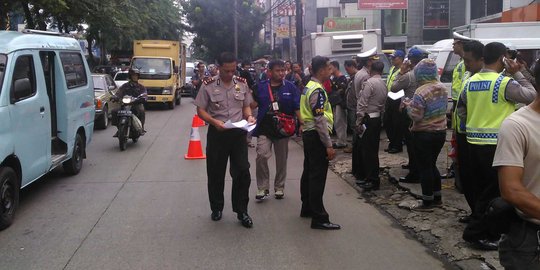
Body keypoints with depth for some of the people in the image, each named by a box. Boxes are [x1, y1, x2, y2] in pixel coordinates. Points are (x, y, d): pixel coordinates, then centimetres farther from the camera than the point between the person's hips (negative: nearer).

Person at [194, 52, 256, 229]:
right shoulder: (208, 86, -5)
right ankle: (216, 208, 27)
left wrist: (249, 116, -7)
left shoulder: (242, 84, 5)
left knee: (242, 172, -1)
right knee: (215, 173, 9)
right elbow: (200, 110, -2)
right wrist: (214, 122, -18)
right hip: (217, 133, -2)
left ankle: (241, 211, 11)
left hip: (238, 133, 2)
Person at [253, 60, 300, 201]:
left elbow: (297, 108, 0)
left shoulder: (290, 87, 2)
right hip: (264, 128, -1)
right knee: (261, 155, -15)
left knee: (281, 159, 10)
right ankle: (262, 188, -3)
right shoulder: (261, 87, 3)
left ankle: (279, 187, 25)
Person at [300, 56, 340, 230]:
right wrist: (329, 145, -22)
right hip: (316, 136, -11)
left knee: (309, 173, 18)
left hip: (308, 133, 11)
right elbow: (320, 120, -23)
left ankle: (307, 208, 31)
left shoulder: (308, 87, 13)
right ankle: (319, 219, -5)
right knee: (318, 176, -8)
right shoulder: (317, 91, -19)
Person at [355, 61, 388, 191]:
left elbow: (362, 104, -18)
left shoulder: (369, 82, -14)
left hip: (368, 119, -8)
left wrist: (358, 122, -15)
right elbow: (383, 105, 12)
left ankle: (373, 181, 1)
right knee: (373, 150, 14)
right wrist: (380, 116, 16)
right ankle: (368, 177, 23)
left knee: (368, 150, -3)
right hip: (378, 118, 9)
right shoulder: (384, 85, 11)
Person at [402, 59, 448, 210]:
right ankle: (437, 198, 27)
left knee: (424, 167, 4)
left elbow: (416, 116, -21)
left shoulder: (421, 92, -20)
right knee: (432, 165, 20)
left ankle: (427, 202, 11)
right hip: (440, 132, 7)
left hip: (424, 135, -7)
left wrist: (408, 106, -3)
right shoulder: (442, 88, 2)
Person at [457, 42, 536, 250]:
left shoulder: (471, 82, 7)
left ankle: (489, 231, 26)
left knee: (483, 189, 16)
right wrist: (517, 73, 0)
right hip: (495, 144, -7)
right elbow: (531, 95, -4)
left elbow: (461, 110, 15)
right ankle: (476, 233, 4)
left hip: (474, 142, 7)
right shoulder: (504, 82, -14)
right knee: (494, 191, 2)